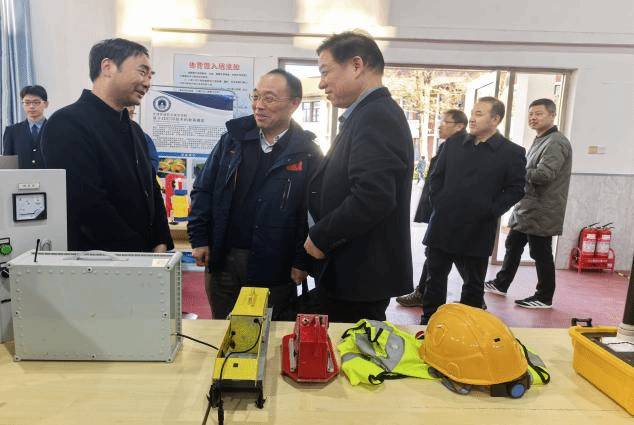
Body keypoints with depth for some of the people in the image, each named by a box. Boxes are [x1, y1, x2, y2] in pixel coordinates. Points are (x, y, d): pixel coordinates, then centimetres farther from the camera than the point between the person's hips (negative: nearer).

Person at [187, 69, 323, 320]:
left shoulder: (308, 154, -5)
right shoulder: (233, 140, 5)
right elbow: (203, 191, 7)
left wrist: (302, 262, -10)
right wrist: (199, 239, 1)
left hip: (274, 267, -3)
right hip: (222, 259, 3)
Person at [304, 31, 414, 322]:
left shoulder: (376, 118, -19)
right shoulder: (373, 114, 13)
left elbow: (373, 197, -30)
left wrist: (319, 237, -18)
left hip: (361, 275, -10)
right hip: (357, 271, 10)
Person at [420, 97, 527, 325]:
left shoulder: (512, 153, -2)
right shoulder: (453, 146, 9)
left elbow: (516, 189, -3)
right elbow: (436, 177, 12)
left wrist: (491, 211, -11)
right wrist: (437, 202, 0)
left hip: (477, 232, -3)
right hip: (442, 227, 3)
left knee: (473, 284, 12)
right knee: (435, 277, 12)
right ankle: (428, 322, 26)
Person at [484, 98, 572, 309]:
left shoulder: (556, 143, -15)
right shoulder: (539, 141, 17)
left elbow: (543, 174, -26)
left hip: (541, 212, -10)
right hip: (525, 208, 10)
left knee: (541, 254, 0)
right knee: (512, 246, 18)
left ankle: (544, 298, 14)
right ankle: (500, 284, 31)